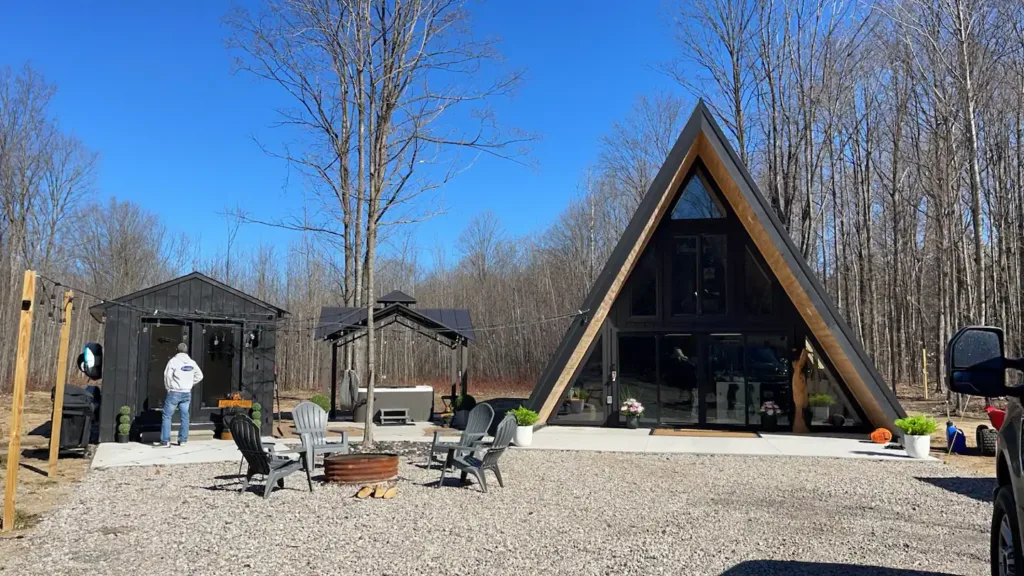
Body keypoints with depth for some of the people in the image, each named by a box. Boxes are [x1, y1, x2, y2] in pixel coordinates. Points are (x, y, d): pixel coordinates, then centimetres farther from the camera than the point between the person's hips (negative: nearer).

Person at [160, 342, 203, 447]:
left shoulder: (173, 361, -8)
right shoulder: (192, 363, 7)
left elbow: (167, 375, -13)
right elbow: (199, 376, 14)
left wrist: (168, 388, 0)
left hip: (174, 392, -4)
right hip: (187, 393, 4)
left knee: (167, 416, 2)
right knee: (185, 416, 10)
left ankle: (165, 440, -1)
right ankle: (182, 440, 13)